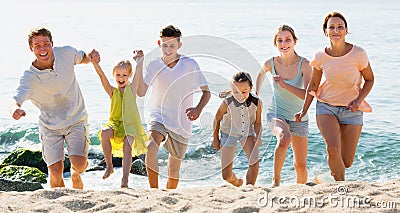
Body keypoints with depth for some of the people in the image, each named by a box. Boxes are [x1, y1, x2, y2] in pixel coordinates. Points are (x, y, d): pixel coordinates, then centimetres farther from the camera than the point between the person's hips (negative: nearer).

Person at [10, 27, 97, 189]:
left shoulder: (66, 53, -11)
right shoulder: (29, 78, -21)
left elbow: (83, 59, 12)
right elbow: (15, 100, -34)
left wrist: (91, 56, -12)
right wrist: (15, 109, -59)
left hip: (76, 119, 1)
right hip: (50, 126, -1)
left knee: (79, 164, -17)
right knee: (55, 173, -8)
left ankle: (76, 174, 22)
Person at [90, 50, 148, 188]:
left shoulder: (132, 89, 9)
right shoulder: (112, 91, 9)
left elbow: (139, 69, 6)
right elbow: (102, 76, -5)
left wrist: (139, 58, 21)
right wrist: (95, 63, -19)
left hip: (130, 125, -1)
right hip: (115, 124, 1)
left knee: (127, 147, -24)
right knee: (105, 133, -30)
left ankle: (125, 179, -24)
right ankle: (109, 166, -15)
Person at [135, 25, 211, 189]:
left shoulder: (190, 65, -5)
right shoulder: (154, 65, -1)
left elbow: (206, 92, 1)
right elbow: (141, 92, -10)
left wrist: (198, 109, -18)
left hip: (181, 122, 0)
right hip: (159, 115, 0)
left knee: (174, 171, 10)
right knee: (151, 148, -33)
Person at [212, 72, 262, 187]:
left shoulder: (256, 102, -23)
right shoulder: (227, 103, -28)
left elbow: (257, 123, -6)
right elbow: (217, 119, -8)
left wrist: (258, 136, -22)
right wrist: (215, 138, 2)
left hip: (247, 132, 1)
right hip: (228, 133, -1)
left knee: (254, 163, -24)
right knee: (226, 175, -1)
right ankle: (237, 183, 35)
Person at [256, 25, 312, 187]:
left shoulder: (304, 64, -15)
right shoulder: (271, 63, -8)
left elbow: (308, 95, -23)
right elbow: (261, 74, 17)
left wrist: (284, 85, -30)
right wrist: (256, 94, 17)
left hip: (299, 118, 1)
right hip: (276, 113, -1)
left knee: (301, 165, 8)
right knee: (284, 138, -37)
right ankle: (276, 180, -21)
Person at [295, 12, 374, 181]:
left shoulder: (358, 54, -12)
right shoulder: (321, 57, -8)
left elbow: (369, 80, 2)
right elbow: (313, 85, 7)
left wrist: (359, 100, -14)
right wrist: (304, 110, 4)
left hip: (352, 110, 0)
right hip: (326, 107, 0)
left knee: (347, 161, 3)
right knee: (333, 150, -24)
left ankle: (335, 172, 40)